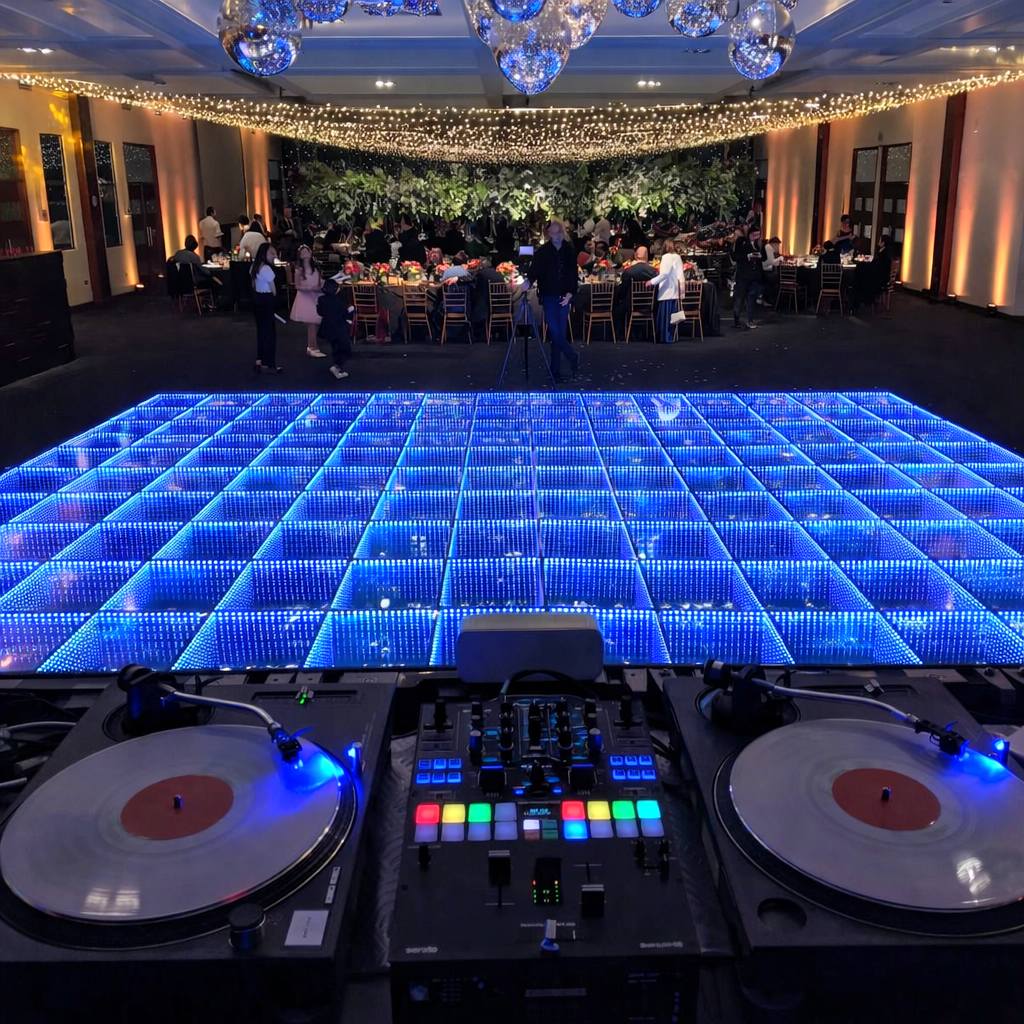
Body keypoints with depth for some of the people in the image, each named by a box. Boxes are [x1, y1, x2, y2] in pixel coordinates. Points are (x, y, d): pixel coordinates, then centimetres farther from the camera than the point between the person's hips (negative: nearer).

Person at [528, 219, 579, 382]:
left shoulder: (569, 251, 3)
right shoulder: (542, 251, -4)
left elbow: (573, 274, 4)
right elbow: (534, 270, -11)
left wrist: (570, 293, -6)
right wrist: (529, 281, -31)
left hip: (563, 297, 2)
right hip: (548, 296, -2)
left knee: (560, 333, 2)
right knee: (555, 332, -9)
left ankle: (556, 370, 10)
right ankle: (572, 357, 13)